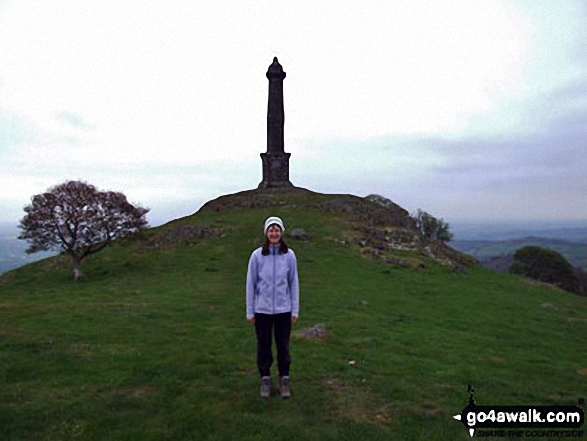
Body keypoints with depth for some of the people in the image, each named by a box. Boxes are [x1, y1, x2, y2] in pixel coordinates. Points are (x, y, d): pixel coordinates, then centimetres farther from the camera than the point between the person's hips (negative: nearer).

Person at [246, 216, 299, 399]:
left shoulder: (289, 255, -6)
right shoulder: (257, 255, -9)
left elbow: (294, 283, 0)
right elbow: (251, 284, -3)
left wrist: (295, 310, 1)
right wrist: (250, 311, 0)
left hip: (283, 309, 0)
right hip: (262, 309, 0)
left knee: (283, 346, 13)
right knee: (264, 345, 13)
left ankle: (284, 380, 32)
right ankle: (265, 380, 33)